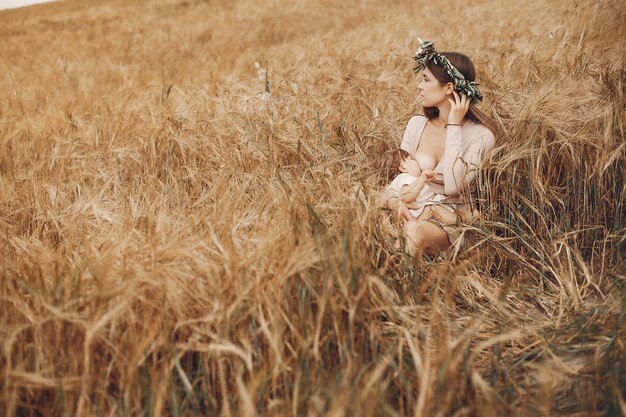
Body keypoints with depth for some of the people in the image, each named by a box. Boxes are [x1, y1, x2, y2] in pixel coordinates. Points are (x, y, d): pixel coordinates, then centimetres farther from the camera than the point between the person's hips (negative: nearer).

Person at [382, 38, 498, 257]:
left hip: (454, 217, -4)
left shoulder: (480, 135, -10)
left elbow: (453, 187, -24)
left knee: (414, 234, -37)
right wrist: (397, 202, -18)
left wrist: (454, 126, -17)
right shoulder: (417, 124, 6)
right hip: (414, 209, 5)